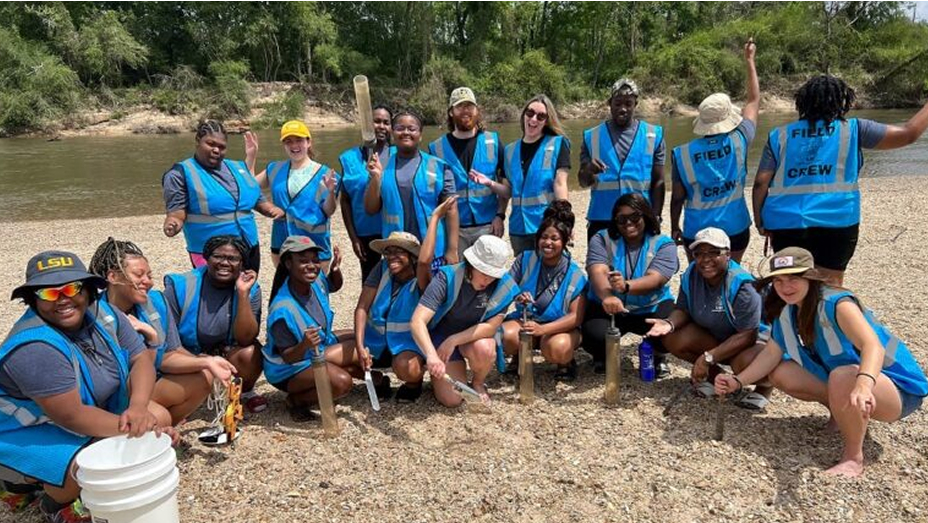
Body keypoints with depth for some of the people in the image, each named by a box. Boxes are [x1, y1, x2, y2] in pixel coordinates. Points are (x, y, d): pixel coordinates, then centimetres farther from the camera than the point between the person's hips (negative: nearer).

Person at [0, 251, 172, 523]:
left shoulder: (104, 315, -11)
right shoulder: (34, 347, -33)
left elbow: (142, 358, -10)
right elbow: (71, 416, -33)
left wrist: (138, 408, -28)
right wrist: (135, 428, -30)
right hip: (28, 432, -8)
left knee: (159, 417, -4)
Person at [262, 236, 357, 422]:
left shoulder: (316, 281, -12)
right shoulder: (283, 310, -32)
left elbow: (334, 286, 13)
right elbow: (287, 357, -24)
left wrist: (335, 269, -9)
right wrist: (304, 345, -46)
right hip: (288, 368, -7)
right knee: (341, 382, -29)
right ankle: (296, 400, -6)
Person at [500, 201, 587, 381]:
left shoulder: (575, 274, -8)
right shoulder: (525, 260, -2)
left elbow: (576, 317, -14)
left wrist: (543, 329, -28)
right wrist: (516, 297, -24)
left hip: (559, 326, -2)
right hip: (526, 320, 2)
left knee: (557, 348, -37)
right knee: (508, 335, -32)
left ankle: (566, 363, 3)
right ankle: (519, 358, 6)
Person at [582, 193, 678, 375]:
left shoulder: (664, 244, -7)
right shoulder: (602, 239, -6)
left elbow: (655, 279, -24)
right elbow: (598, 272, -24)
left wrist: (626, 286, -47)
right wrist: (607, 296, -48)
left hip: (652, 308, 0)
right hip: (607, 308, 0)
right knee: (594, 337, -29)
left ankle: (657, 355, 10)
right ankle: (602, 356, 12)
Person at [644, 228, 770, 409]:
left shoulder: (741, 286, -29)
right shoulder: (691, 276, -12)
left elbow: (747, 335, -30)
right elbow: (683, 310, -2)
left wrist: (708, 358, -36)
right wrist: (669, 323, -27)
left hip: (755, 339, -5)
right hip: (712, 337, 5)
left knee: (745, 362, -39)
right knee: (671, 339, -20)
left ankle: (764, 386, 0)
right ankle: (714, 375, 3)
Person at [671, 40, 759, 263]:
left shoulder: (683, 154, -11)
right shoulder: (738, 141, -8)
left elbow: (678, 197, -4)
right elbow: (754, 101, 8)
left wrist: (674, 227, 11)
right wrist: (749, 62, 20)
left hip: (696, 231, -1)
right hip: (735, 228, 1)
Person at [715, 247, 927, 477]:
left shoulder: (836, 303, -27)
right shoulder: (787, 310, -4)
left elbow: (873, 345, -43)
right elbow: (771, 353, -2)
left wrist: (863, 385, -63)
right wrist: (738, 381, -15)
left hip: (899, 389, -7)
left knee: (842, 377, -39)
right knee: (780, 374, -6)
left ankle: (853, 457, -17)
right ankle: (843, 412, 11)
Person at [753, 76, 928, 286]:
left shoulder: (780, 135, 7)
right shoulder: (853, 129, 3)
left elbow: (760, 183, 1)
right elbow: (908, 133, 6)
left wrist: (760, 221, 10)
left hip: (785, 222, 2)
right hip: (835, 221, -2)